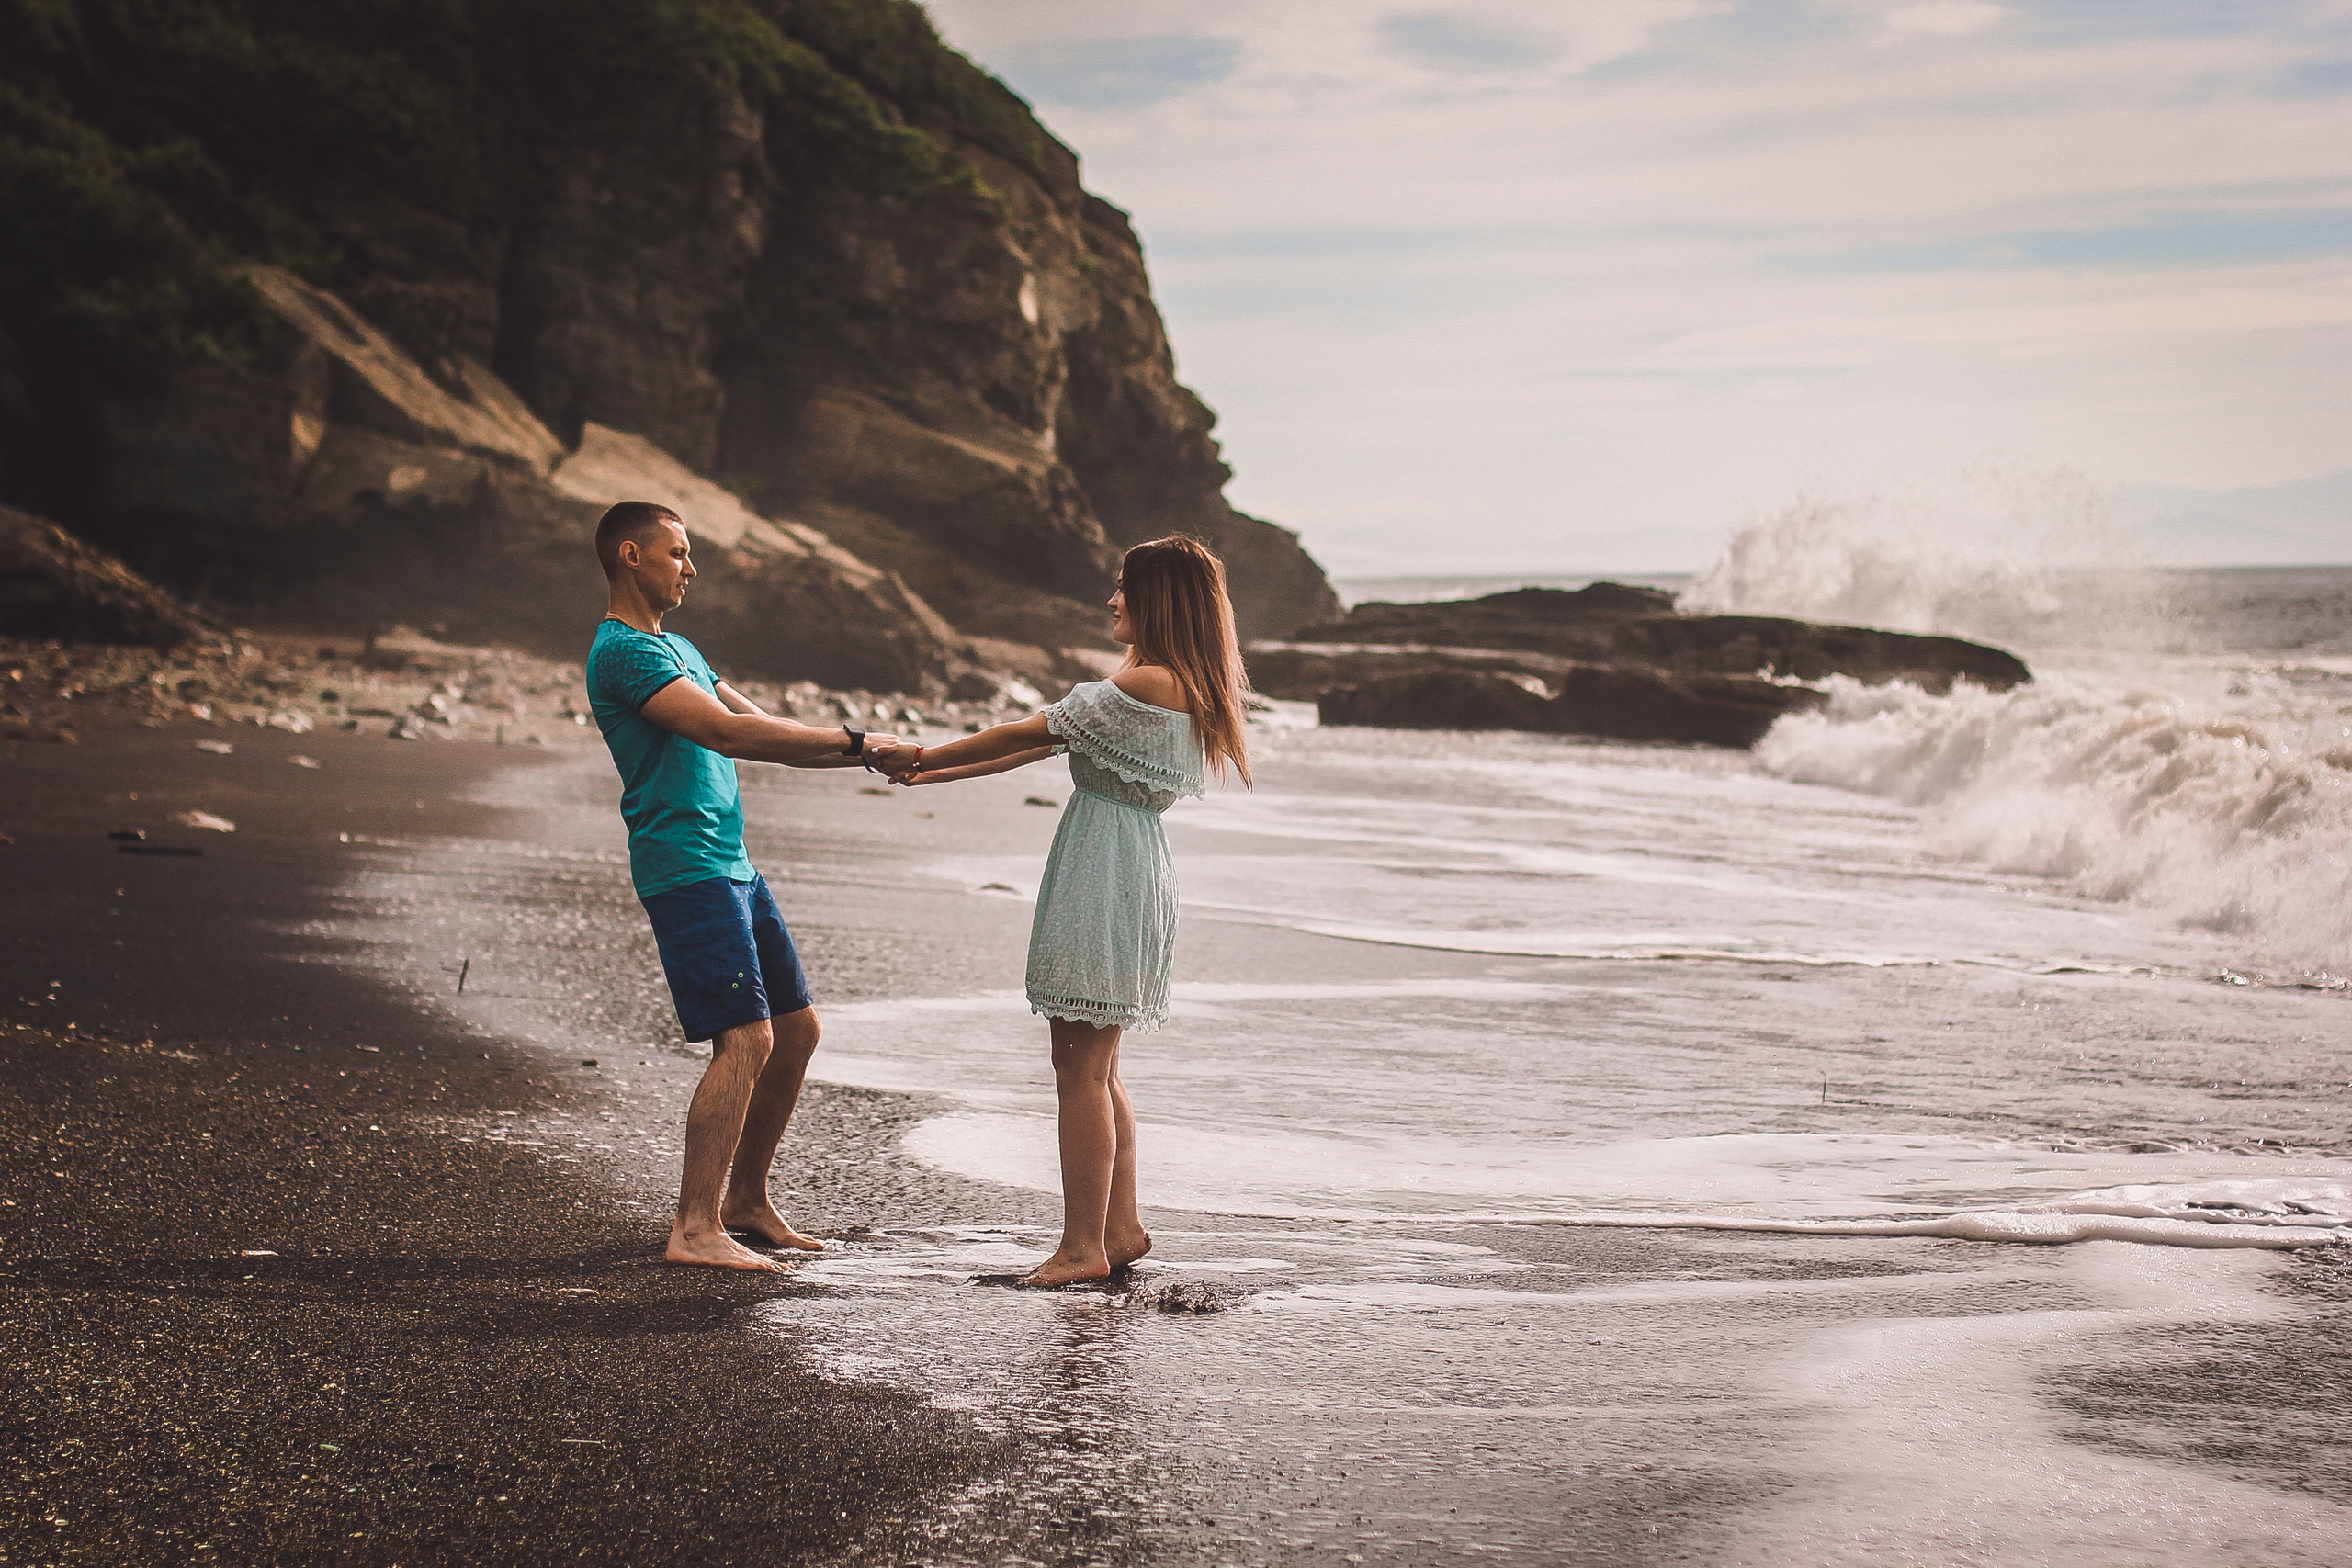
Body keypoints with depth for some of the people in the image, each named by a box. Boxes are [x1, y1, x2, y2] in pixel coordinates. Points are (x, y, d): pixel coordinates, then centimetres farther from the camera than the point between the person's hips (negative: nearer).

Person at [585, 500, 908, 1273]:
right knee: (745, 1038, -16)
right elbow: (725, 731, -22)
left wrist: (866, 755, 7)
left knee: (796, 1029, 12)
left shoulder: (674, 648, 22)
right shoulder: (622, 651, -11)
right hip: (684, 868, -10)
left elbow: (767, 733, 21)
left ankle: (746, 1197, 23)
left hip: (732, 866, 10)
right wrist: (852, 740, -19)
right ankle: (695, 1230, -16)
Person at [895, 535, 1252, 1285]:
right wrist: (946, 772, 16)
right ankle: (1120, 1229, 21)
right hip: (1127, 868, 10)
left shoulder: (1149, 684, -16)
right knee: (1095, 1069, 16)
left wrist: (928, 757, 0)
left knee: (1081, 1069, -5)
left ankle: (1082, 1246, 0)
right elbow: (1053, 740, 17)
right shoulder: (1179, 688, 16)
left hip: (1105, 877, -10)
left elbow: (1031, 731, -11)